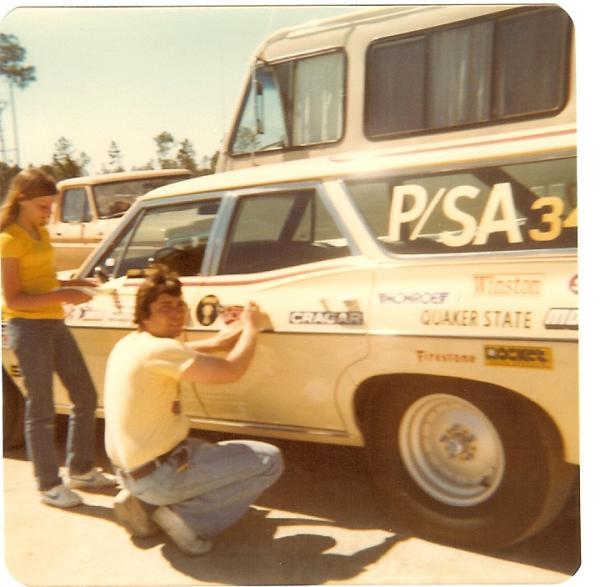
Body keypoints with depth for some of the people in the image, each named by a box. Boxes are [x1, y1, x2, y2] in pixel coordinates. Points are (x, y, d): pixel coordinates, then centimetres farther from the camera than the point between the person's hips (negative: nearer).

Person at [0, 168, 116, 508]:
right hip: (28, 328, -8)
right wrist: (61, 296, -23)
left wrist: (74, 283, 2)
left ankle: (81, 470, 25)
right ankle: (49, 485, 14)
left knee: (85, 396, 11)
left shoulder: (41, 232, 13)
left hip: (55, 324, 9)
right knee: (41, 410, 0)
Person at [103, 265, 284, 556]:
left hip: (129, 469, 9)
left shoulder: (128, 343, 5)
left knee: (208, 449, 36)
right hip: (160, 475, -9)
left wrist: (213, 342, 15)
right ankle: (188, 518, -6)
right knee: (269, 460, -5)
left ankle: (144, 503, 17)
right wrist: (251, 328, -5)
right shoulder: (158, 350, -23)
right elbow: (231, 371, -22)